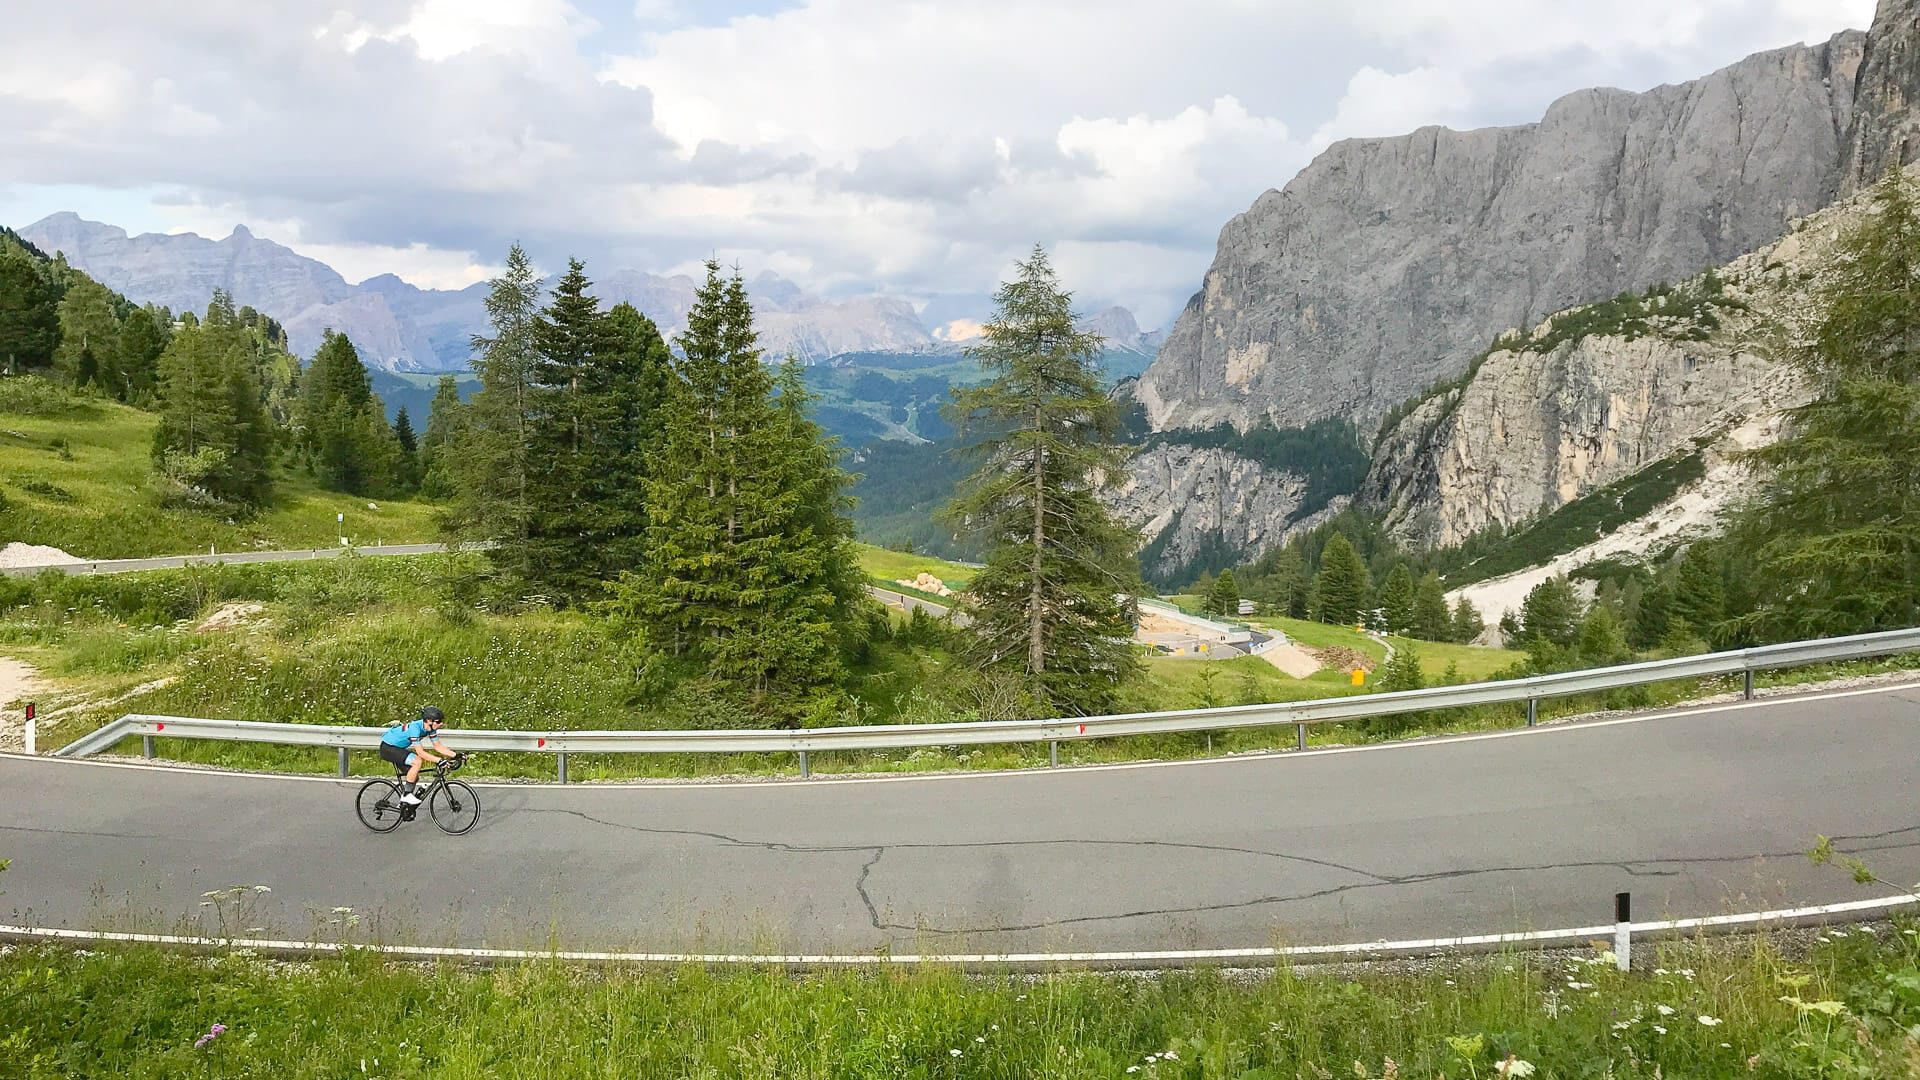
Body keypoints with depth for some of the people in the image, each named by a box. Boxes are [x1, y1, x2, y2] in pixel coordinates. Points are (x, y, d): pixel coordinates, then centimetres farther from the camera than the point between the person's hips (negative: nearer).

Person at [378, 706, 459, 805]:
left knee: (415, 778, 4)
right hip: (387, 747, -9)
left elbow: (438, 746, 0)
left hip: (398, 748, 9)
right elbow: (420, 752, -35)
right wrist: (439, 760, -40)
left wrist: (455, 755, -11)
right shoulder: (415, 728, -32)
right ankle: (406, 795, -18)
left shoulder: (430, 728, -7)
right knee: (417, 761, -26)